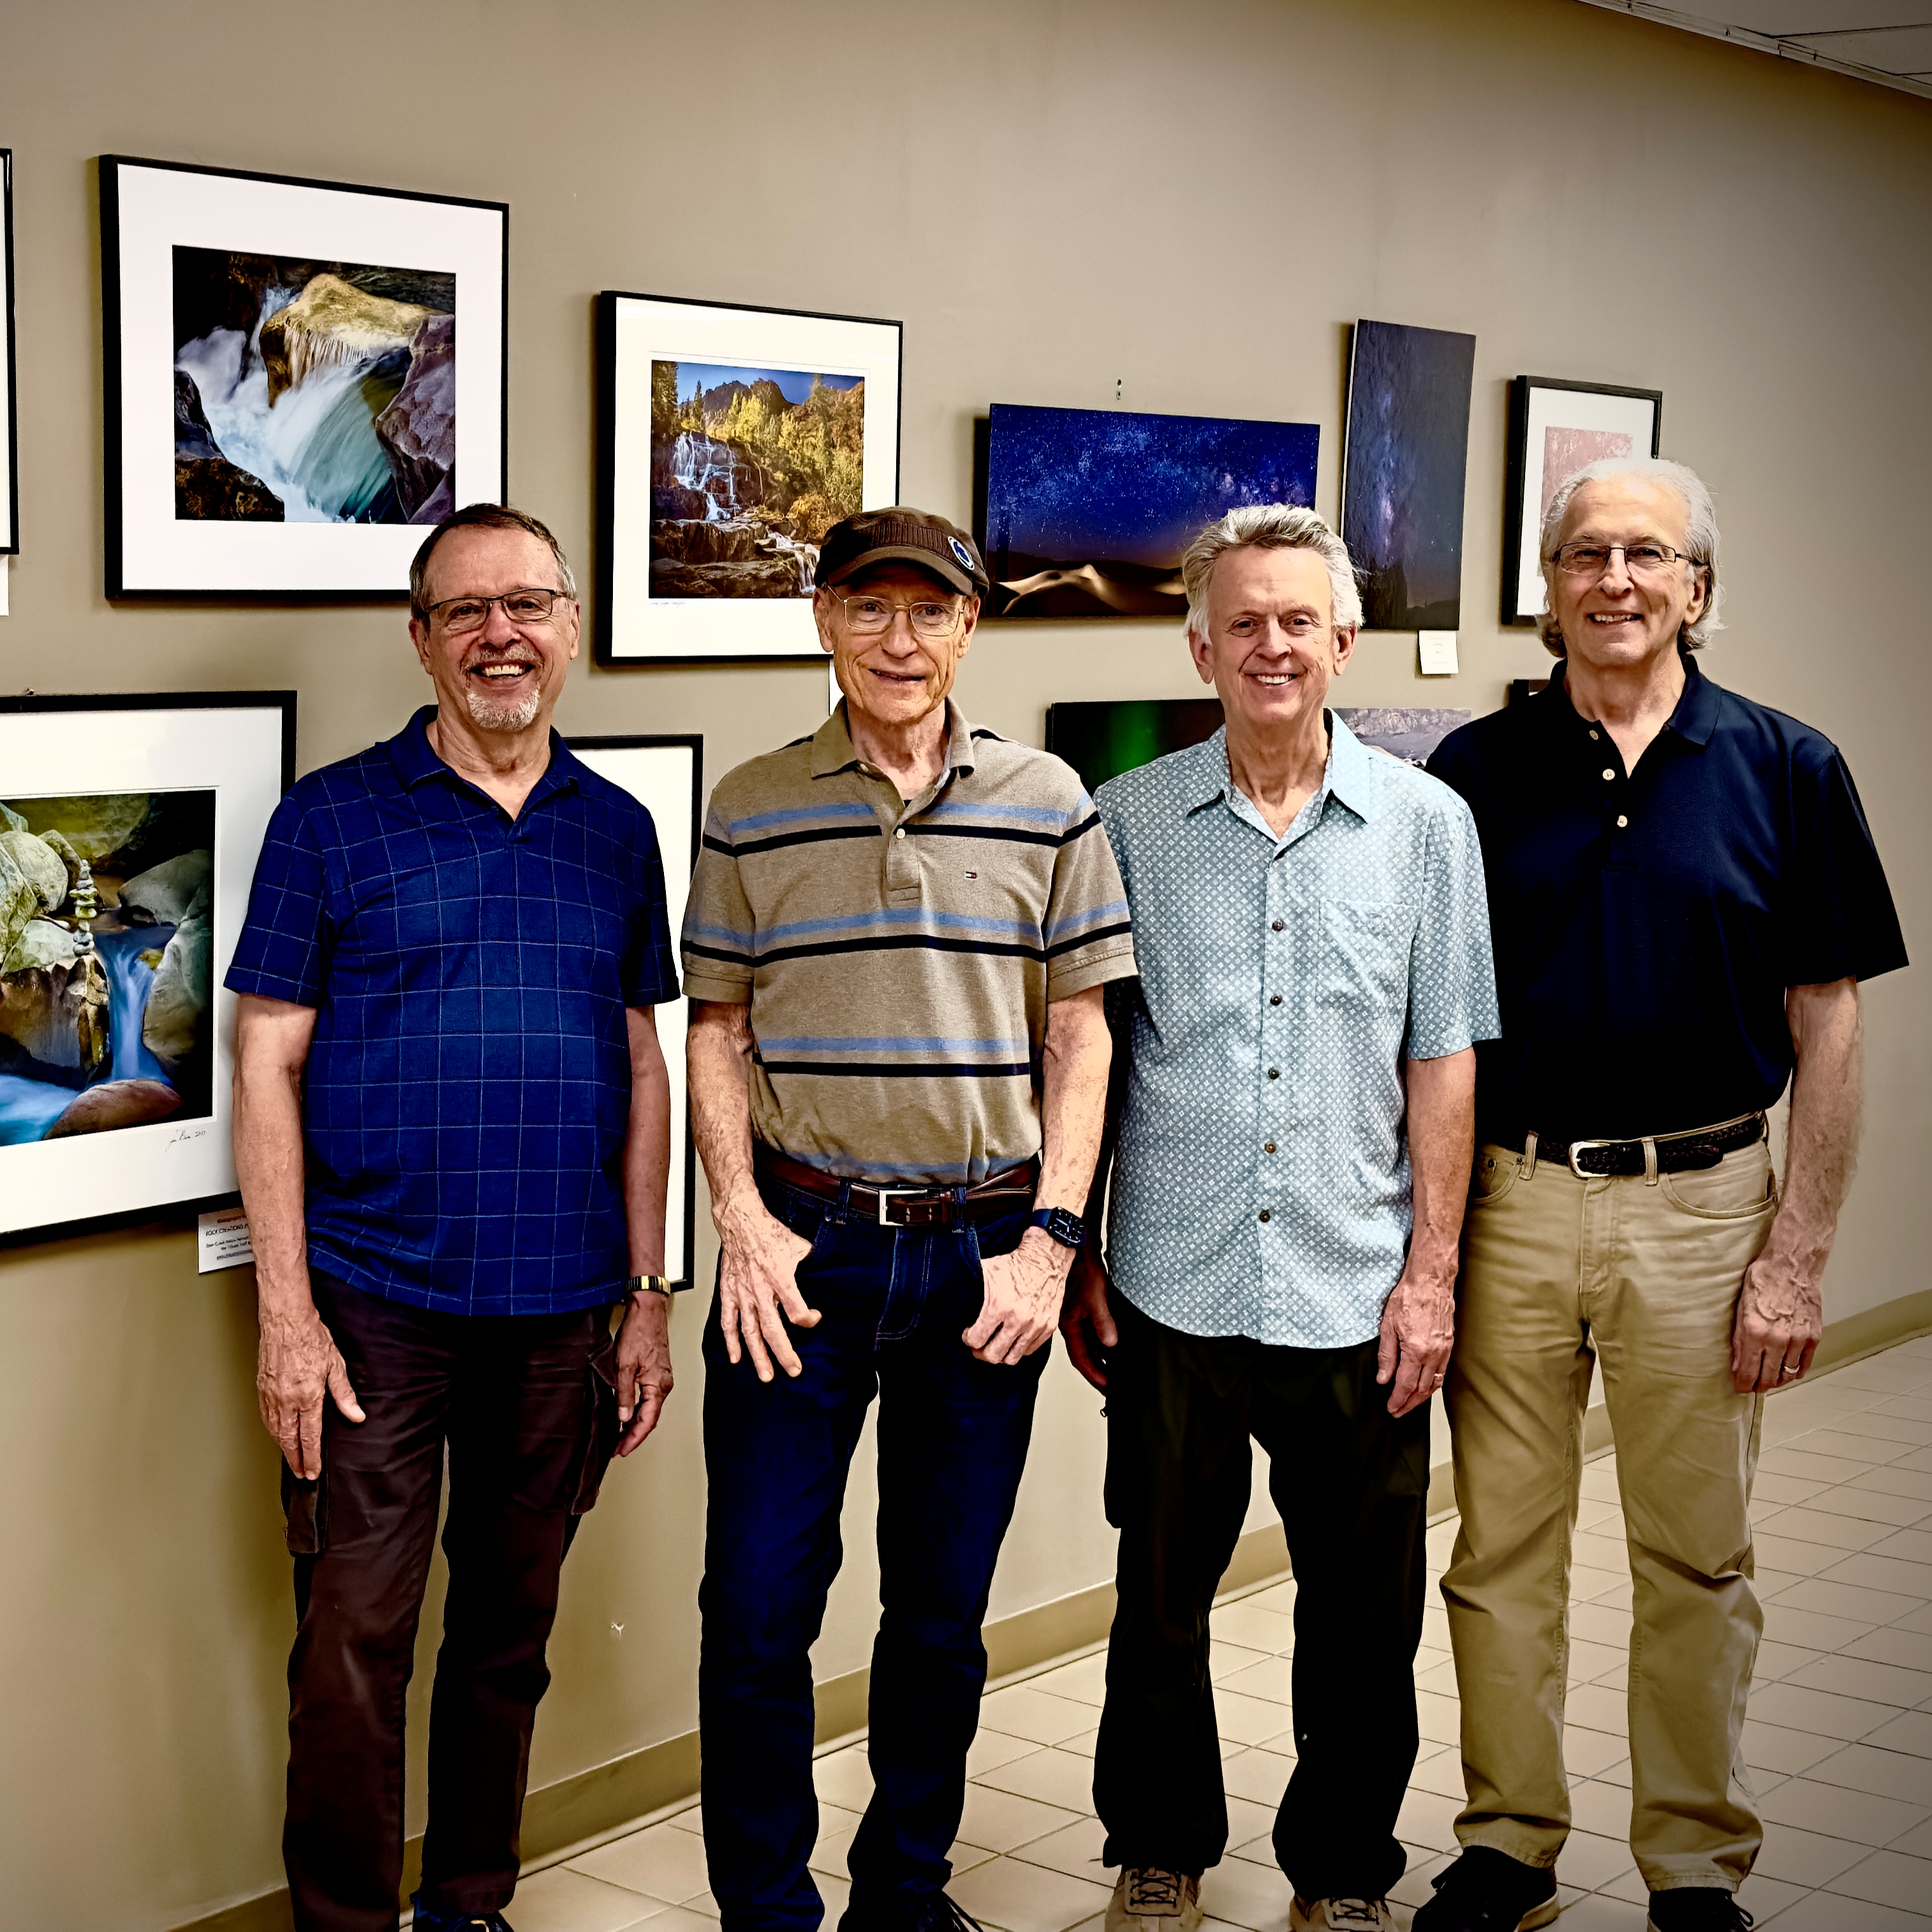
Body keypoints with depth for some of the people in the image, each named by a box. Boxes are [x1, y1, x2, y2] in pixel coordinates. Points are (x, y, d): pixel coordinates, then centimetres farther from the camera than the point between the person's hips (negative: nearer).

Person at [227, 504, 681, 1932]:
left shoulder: (618, 830, 9)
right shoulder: (333, 818, -1)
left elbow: (643, 1069, 12)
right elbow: (268, 1065, -3)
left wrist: (649, 1300, 8)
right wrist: (287, 1313, -10)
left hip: (562, 1315, 3)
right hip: (377, 1307, -3)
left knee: (511, 1635, 14)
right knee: (353, 1646, -2)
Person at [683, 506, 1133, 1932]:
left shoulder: (1047, 805, 3)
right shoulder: (753, 809, 3)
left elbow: (1079, 1036, 4)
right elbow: (716, 1028, 6)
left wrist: (1048, 1241, -4)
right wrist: (743, 1222, -6)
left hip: (984, 1250, 1)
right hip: (802, 1245, 0)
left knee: (943, 1610, 12)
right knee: (757, 1609, 1)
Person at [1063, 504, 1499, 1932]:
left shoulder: (1425, 823, 2)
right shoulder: (1129, 821, 2)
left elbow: (1442, 1063, 3)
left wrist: (1432, 1270, -1)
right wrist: (1074, 1257, 3)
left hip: (1357, 1294, 0)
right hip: (1172, 1289, 0)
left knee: (1365, 1615, 9)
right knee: (1161, 1599, 11)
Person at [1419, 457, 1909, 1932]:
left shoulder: (1785, 768, -1)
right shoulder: (1477, 771, 2)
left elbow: (1826, 1027, 0)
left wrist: (1798, 1258, -5)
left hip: (1698, 1206, -1)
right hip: (1506, 1200, 1)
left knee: (1697, 1559, 9)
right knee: (1502, 1547, 10)